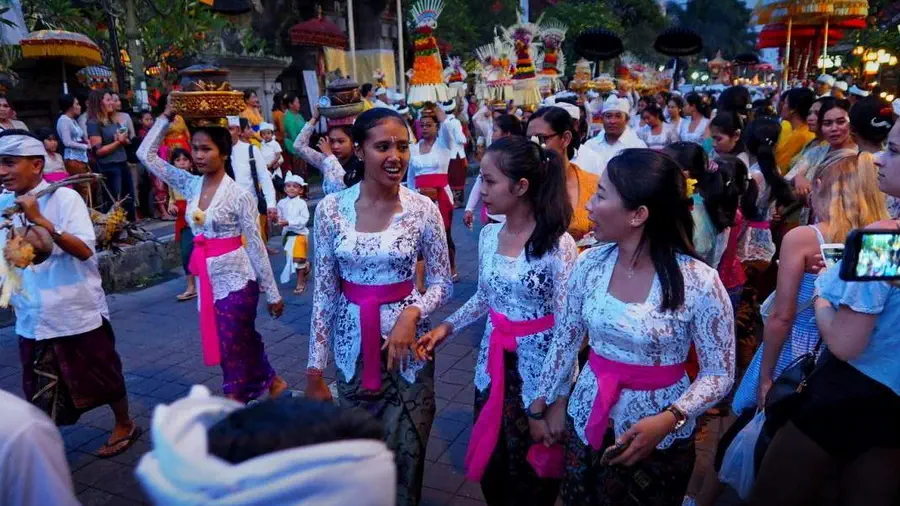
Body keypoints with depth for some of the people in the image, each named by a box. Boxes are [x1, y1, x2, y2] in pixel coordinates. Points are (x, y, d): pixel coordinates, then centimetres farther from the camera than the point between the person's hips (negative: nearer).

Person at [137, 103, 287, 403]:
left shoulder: (239, 194, -13)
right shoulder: (190, 185, 2)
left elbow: (256, 245, -12)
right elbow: (146, 155, 7)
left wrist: (272, 293, -9)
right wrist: (166, 116, 0)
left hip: (235, 278, -6)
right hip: (207, 278, 6)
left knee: (233, 347, 2)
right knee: (241, 342, 16)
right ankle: (270, 382, 35)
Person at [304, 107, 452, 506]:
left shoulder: (423, 209, -9)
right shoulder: (331, 209, -8)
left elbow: (443, 283, -1)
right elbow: (323, 291, -3)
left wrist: (412, 313, -21)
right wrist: (315, 368, -2)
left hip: (407, 340, -1)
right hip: (352, 342, 1)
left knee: (405, 451, 8)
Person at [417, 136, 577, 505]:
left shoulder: (558, 245, -20)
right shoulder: (489, 235, 0)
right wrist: (446, 327, 1)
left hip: (538, 367, -5)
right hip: (493, 362, 6)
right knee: (491, 467, 19)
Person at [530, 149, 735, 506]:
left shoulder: (700, 282, -21)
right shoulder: (590, 263, -9)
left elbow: (719, 374, -12)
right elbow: (565, 340, 3)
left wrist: (670, 419, -25)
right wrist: (545, 402, 8)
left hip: (659, 438, -3)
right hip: (588, 420, 4)